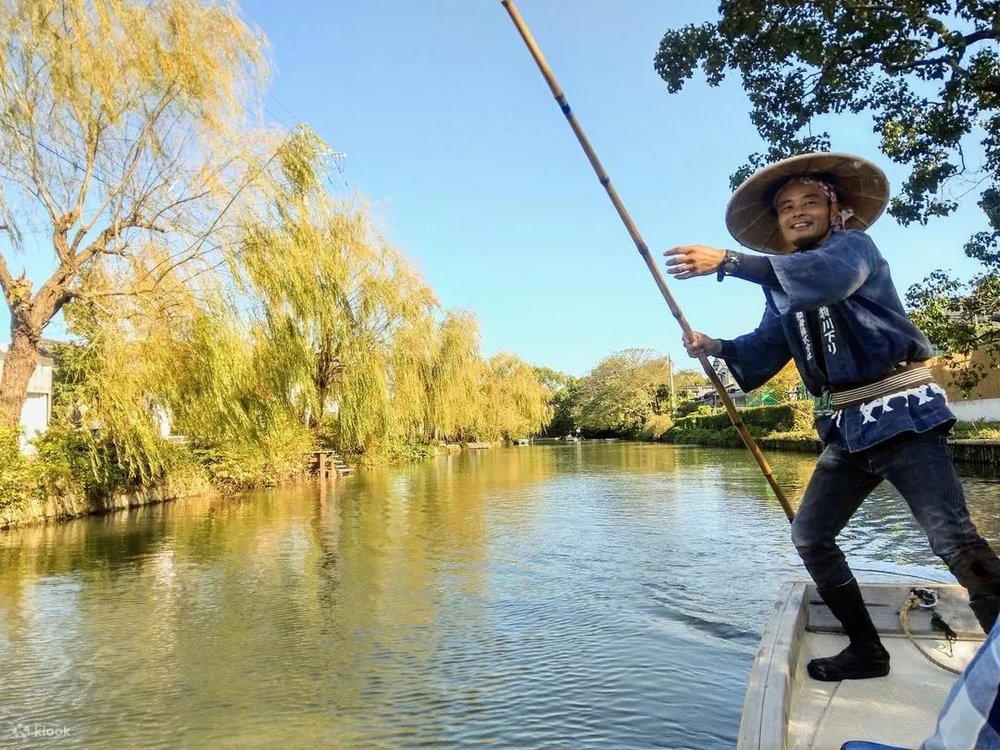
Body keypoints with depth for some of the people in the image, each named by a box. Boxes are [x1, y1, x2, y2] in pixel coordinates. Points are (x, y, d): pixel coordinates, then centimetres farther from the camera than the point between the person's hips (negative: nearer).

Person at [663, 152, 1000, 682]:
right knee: (809, 536, 7)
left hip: (900, 414, -7)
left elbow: (829, 276, -30)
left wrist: (726, 262, -35)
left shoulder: (853, 245, -6)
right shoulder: (781, 285, 13)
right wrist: (718, 347, -6)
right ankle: (866, 652, 21)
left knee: (954, 540, -14)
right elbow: (764, 351, 14)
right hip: (845, 429, 7)